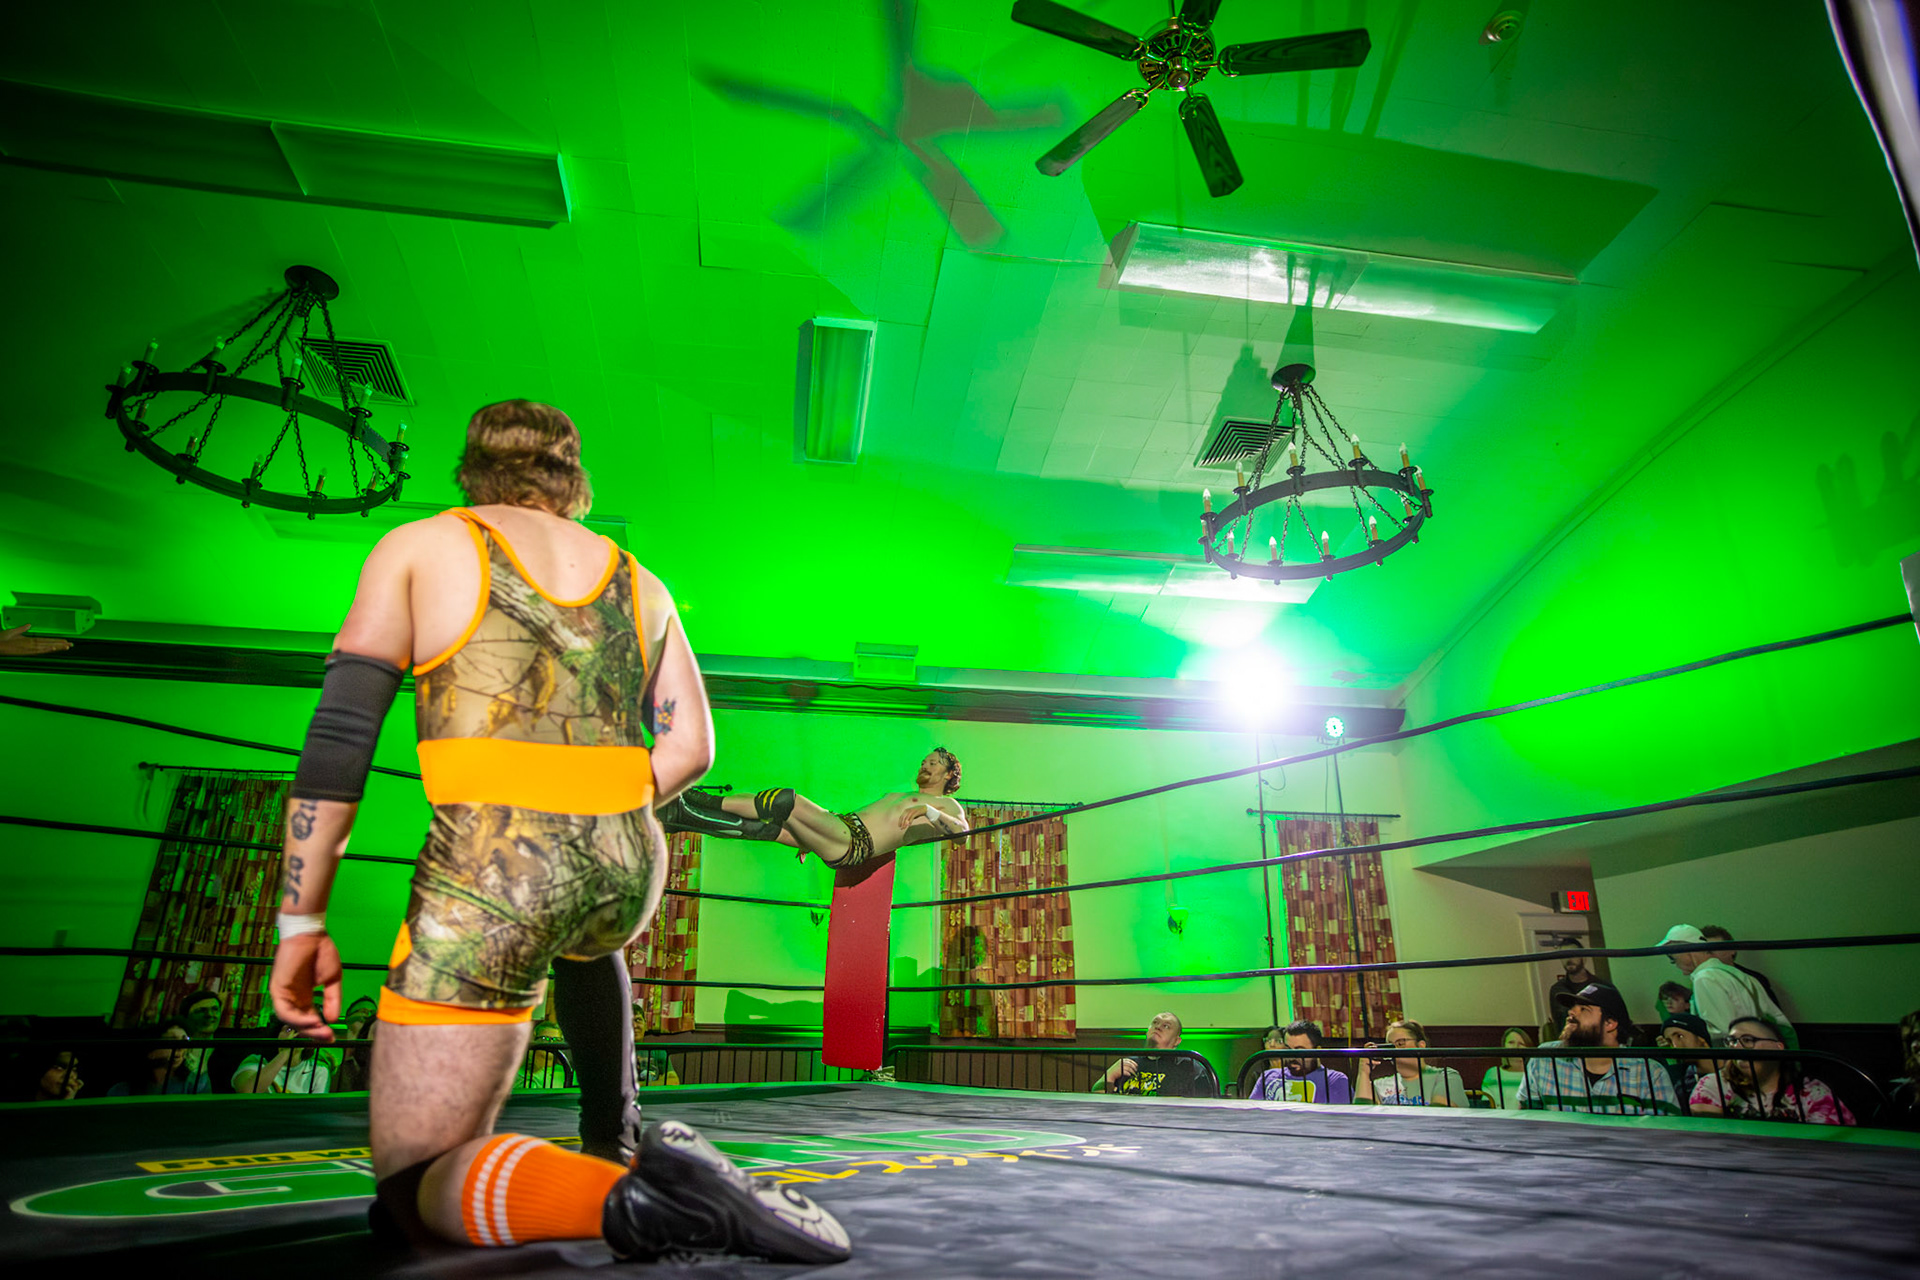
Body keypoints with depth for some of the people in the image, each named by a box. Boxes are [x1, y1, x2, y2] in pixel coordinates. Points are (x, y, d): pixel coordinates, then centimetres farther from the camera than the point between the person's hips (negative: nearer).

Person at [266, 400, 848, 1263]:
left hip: (491, 878, -4)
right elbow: (690, 748, 12)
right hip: (629, 875, 5)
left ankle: (619, 1196, -22)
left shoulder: (418, 547, 10)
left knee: (410, 1194, 8)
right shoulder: (637, 582, 18)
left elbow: (339, 737, 0)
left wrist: (301, 921, 4)